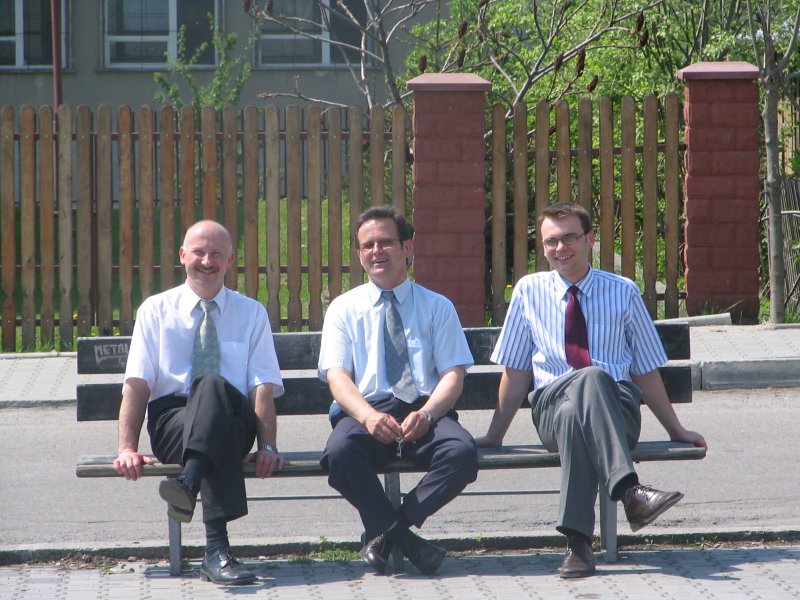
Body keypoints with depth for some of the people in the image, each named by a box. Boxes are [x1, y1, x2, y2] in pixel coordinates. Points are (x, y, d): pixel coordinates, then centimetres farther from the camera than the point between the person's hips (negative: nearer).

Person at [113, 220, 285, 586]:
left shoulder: (252, 313, 17)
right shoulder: (156, 310, 16)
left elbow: (264, 387, 4)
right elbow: (137, 384, 5)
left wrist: (268, 447, -13)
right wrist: (127, 448, -10)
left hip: (235, 419, 0)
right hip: (171, 422, 0)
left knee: (213, 387, -37)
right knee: (224, 432, -37)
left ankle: (188, 486, -57)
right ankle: (217, 549, -52)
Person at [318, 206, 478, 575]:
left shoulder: (437, 307, 17)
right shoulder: (344, 309, 15)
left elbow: (453, 374, 5)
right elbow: (337, 375, 2)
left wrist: (427, 413, -18)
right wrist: (367, 415, -22)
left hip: (425, 412, 1)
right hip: (365, 411, 0)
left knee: (462, 452, -34)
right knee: (340, 452, -37)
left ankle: (384, 532, -21)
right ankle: (404, 540, -21)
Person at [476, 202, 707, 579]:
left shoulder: (623, 293, 15)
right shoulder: (529, 291, 15)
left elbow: (646, 371, 18)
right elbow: (515, 372, 17)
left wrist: (676, 430, 15)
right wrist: (495, 435, 14)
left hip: (616, 407, 0)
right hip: (551, 404, 0)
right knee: (589, 377, -38)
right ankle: (630, 491, -58)